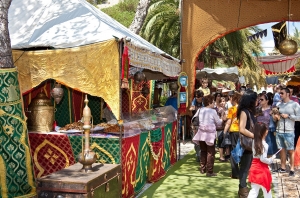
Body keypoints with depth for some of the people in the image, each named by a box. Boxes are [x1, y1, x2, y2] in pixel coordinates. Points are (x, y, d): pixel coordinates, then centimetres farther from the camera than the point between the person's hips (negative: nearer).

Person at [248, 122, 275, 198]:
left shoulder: (254, 141, 3)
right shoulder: (264, 144, -20)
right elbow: (263, 159, -22)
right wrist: (271, 159, -7)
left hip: (255, 166, 7)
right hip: (261, 168, -6)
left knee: (254, 190, 9)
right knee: (266, 188, 15)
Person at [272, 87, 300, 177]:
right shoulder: (278, 104, 11)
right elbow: (275, 118, 18)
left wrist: (288, 116, -14)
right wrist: (274, 117, -4)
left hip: (289, 132, -4)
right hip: (279, 131, 5)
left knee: (290, 151, 2)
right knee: (282, 150, 11)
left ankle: (292, 169, 9)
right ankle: (283, 167, 20)